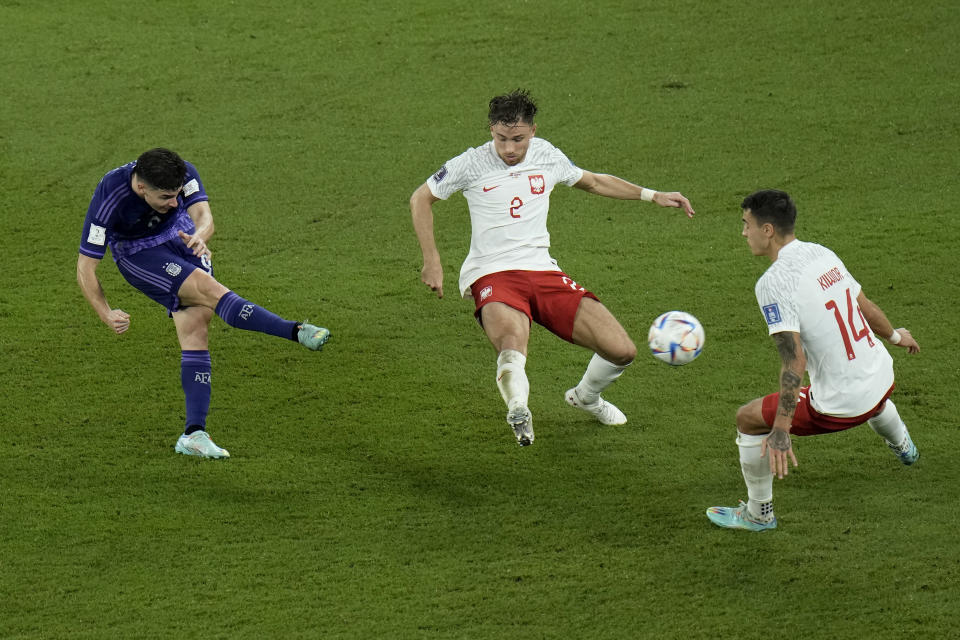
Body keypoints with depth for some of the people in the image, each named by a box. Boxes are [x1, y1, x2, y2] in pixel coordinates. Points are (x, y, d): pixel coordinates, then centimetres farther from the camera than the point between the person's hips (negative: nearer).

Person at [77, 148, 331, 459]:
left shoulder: (183, 173, -26)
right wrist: (106, 314, -37)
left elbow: (203, 214, -37)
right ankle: (296, 331, -29)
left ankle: (193, 434, -7)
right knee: (210, 291, -25)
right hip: (137, 253, -4)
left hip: (180, 235, 4)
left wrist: (200, 235, -60)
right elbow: (85, 267, -28)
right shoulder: (109, 199, -34)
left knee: (195, 325, -8)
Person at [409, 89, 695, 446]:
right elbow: (421, 199, 9)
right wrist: (432, 260, 2)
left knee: (621, 351, -5)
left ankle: (585, 397, 28)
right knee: (513, 351, -39)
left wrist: (653, 196, 24)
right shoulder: (472, 165, -4)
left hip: (542, 270, 5)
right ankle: (518, 410, -10)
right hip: (493, 277, -5)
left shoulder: (547, 156, 7)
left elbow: (593, 182, 27)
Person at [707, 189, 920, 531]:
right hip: (882, 380, 7)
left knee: (748, 419, 9)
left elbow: (794, 360, -27)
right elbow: (865, 306, 13)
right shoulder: (823, 254, 0)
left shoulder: (773, 282, -21)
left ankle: (758, 514, 24)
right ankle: (903, 447, 77)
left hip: (841, 406, -7)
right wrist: (894, 335, 35)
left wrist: (781, 431, -28)